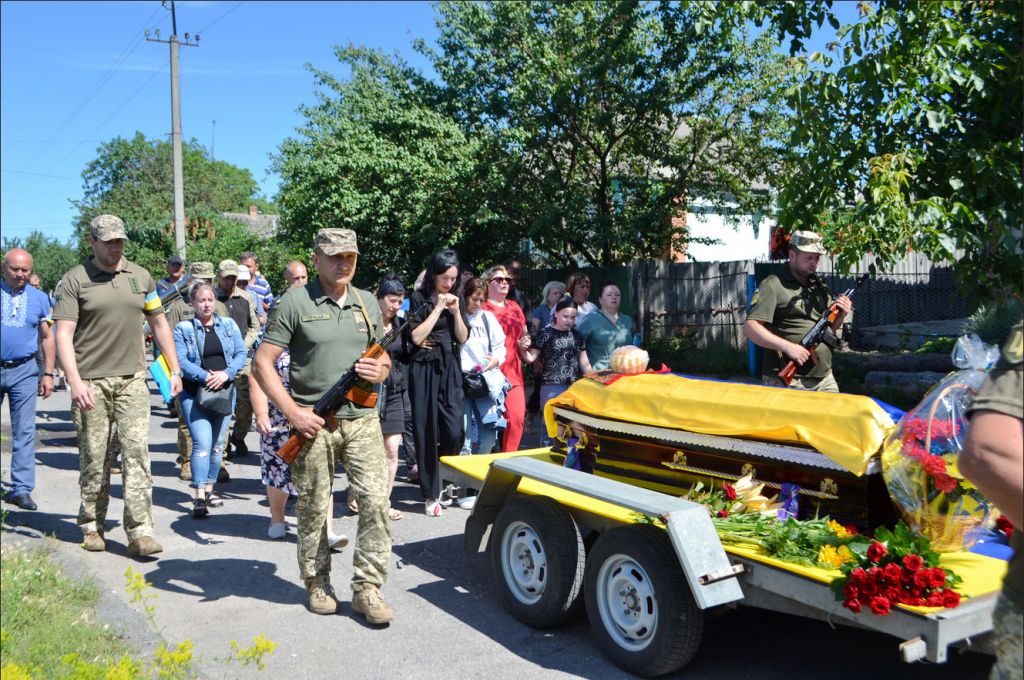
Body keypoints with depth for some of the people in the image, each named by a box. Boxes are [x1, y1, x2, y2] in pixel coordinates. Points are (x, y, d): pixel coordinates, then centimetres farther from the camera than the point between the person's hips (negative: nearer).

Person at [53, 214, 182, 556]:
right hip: (91, 383, -2)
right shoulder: (75, 280, -1)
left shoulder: (140, 276, 10)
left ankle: (140, 531, -3)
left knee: (137, 451, -5)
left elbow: (159, 323, 16)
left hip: (132, 380, 2)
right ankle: (93, 527, 22)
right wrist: (75, 381, -18)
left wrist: (174, 370, 11)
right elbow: (64, 334, -7)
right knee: (94, 458, 5)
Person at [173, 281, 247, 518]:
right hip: (193, 393, -4)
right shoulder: (183, 329, 1)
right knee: (202, 443, -15)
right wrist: (206, 376, -22)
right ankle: (199, 498, -15)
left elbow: (241, 353, 2)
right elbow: (181, 361, -10)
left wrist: (226, 373, -15)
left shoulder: (228, 325, 9)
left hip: (224, 391, 4)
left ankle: (209, 489, 24)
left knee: (218, 444, 10)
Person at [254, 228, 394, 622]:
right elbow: (263, 362, -5)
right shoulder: (296, 302, -3)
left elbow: (385, 357, 22)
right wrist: (292, 412, -13)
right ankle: (317, 584, 27)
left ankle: (367, 588, 9)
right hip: (314, 422, -3)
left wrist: (381, 370, -3)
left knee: (376, 501, -4)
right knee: (313, 508, 8)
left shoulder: (368, 304, 13)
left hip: (362, 419, 3)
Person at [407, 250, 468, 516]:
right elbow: (416, 337, -11)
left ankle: (433, 470, 21)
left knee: (454, 430, -8)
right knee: (427, 432, -1)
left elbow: (462, 338, 8)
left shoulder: (454, 299, 11)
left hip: (449, 369, 4)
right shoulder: (418, 298, -2)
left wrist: (456, 310, -6)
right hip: (424, 369, -3)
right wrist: (439, 308, -11)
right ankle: (431, 494, 8)